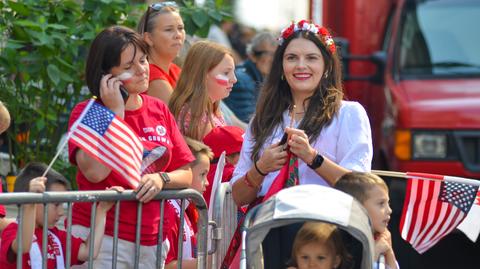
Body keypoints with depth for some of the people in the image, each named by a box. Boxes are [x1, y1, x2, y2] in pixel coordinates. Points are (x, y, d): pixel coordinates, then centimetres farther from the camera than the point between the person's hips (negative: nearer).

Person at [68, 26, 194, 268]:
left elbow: (186, 174, 12)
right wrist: (116, 112, -14)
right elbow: (95, 172, -20)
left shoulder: (159, 110, 11)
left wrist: (162, 179, -10)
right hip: (101, 237, -5)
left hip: (150, 238, 5)